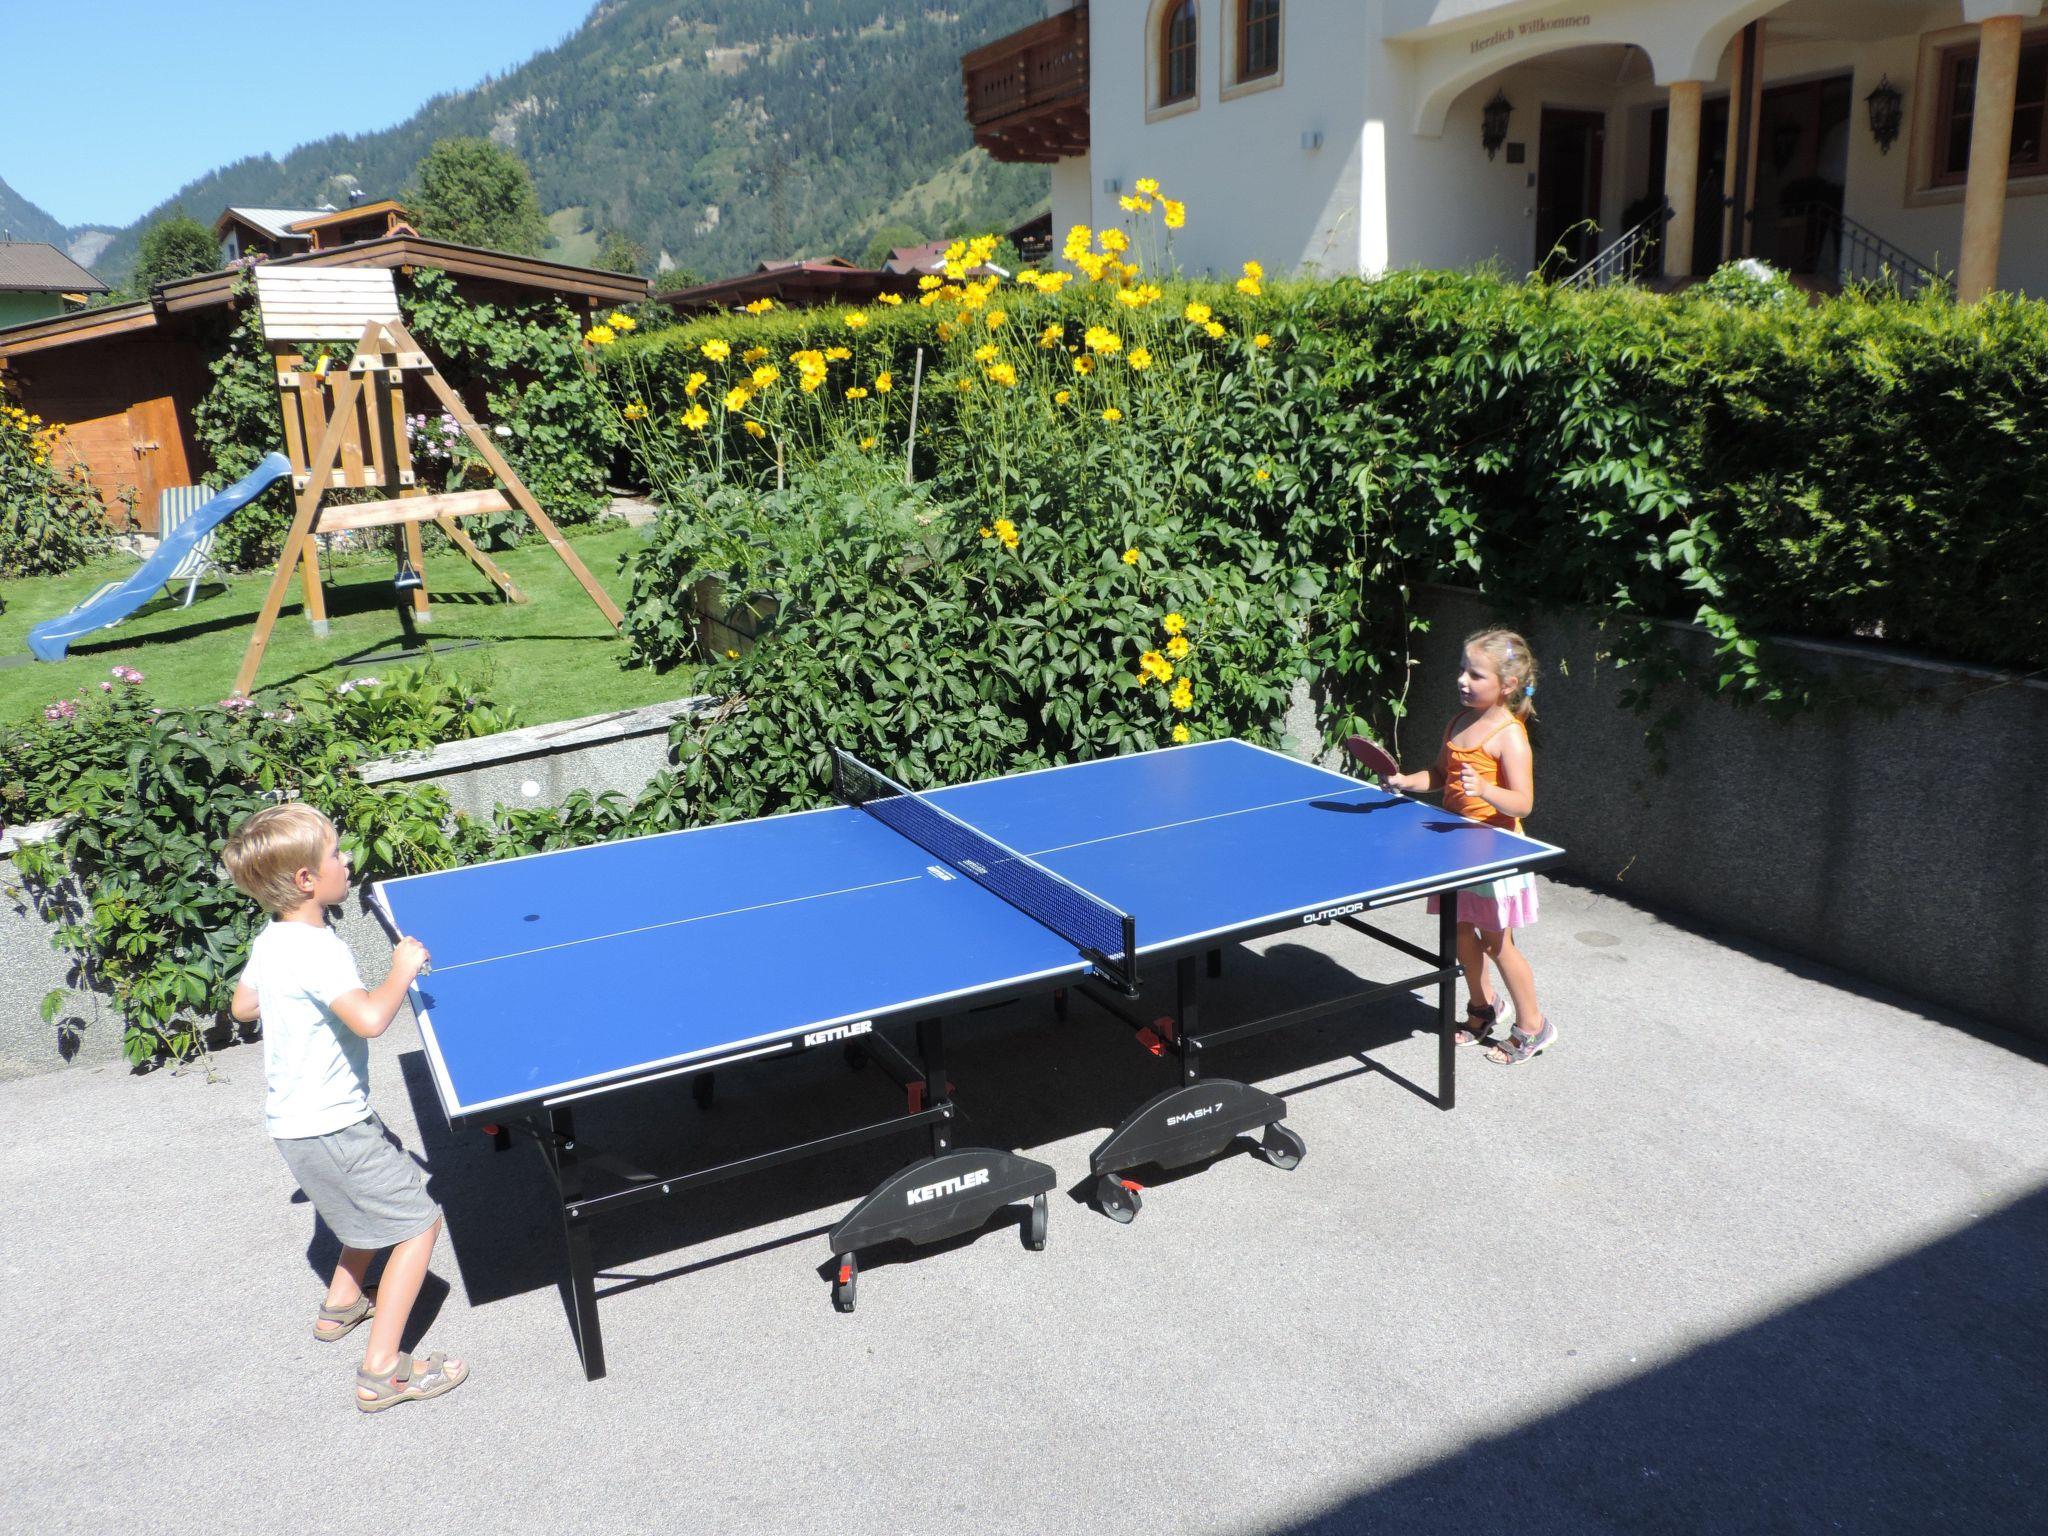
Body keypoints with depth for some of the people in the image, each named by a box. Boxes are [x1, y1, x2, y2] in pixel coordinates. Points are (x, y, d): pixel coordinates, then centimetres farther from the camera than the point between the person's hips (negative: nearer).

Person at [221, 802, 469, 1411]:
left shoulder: (269, 942, 2)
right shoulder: (317, 951, -28)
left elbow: (242, 1006, 20)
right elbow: (371, 1018, -43)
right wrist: (402, 969, -27)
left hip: (295, 1119, 10)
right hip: (330, 1128, -10)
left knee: (382, 1199, 31)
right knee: (418, 1221, -4)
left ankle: (341, 1304, 45)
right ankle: (381, 1371, -1)